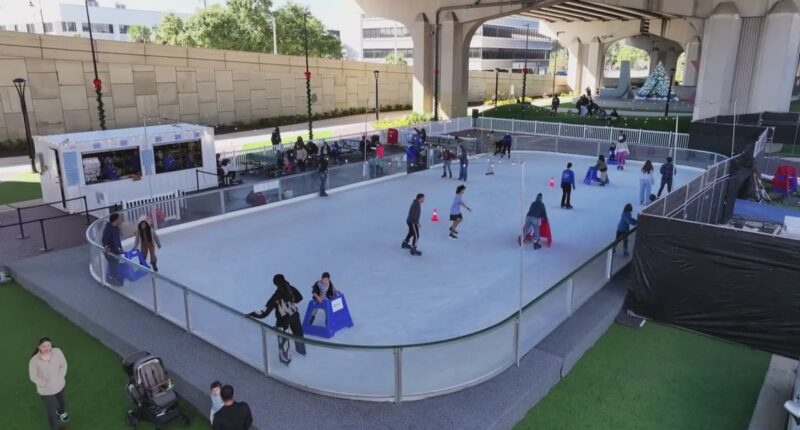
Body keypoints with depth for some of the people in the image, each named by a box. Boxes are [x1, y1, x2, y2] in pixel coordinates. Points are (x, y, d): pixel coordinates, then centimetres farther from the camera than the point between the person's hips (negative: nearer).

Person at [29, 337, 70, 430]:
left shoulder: (57, 351, -25)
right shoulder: (34, 361, -31)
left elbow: (64, 365, -9)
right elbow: (33, 377, -15)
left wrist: (59, 379, -14)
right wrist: (47, 384, -14)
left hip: (59, 385, 3)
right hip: (46, 390, -3)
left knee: (61, 400, 34)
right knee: (51, 412, 12)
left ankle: (61, 411, 68)